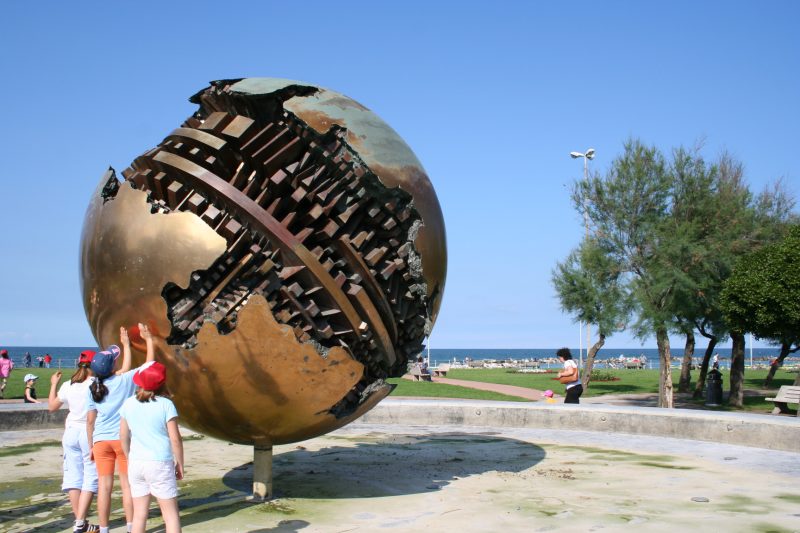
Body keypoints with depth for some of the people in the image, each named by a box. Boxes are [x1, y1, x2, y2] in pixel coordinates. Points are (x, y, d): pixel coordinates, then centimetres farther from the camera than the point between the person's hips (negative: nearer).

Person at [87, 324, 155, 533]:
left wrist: (91, 445, 20)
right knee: (127, 485, 4)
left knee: (104, 486, 5)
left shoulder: (93, 388, 3)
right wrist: (148, 340, 12)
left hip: (101, 441, 3)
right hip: (123, 439, -3)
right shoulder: (125, 380, -7)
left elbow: (90, 420, 9)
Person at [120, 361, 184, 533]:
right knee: (170, 513, 3)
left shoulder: (129, 404, 3)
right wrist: (180, 464, 1)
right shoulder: (165, 404, -10)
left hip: (136, 463, 4)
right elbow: (175, 438, -10)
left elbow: (124, 436, 10)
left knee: (139, 514, 11)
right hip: (160, 463, -4)